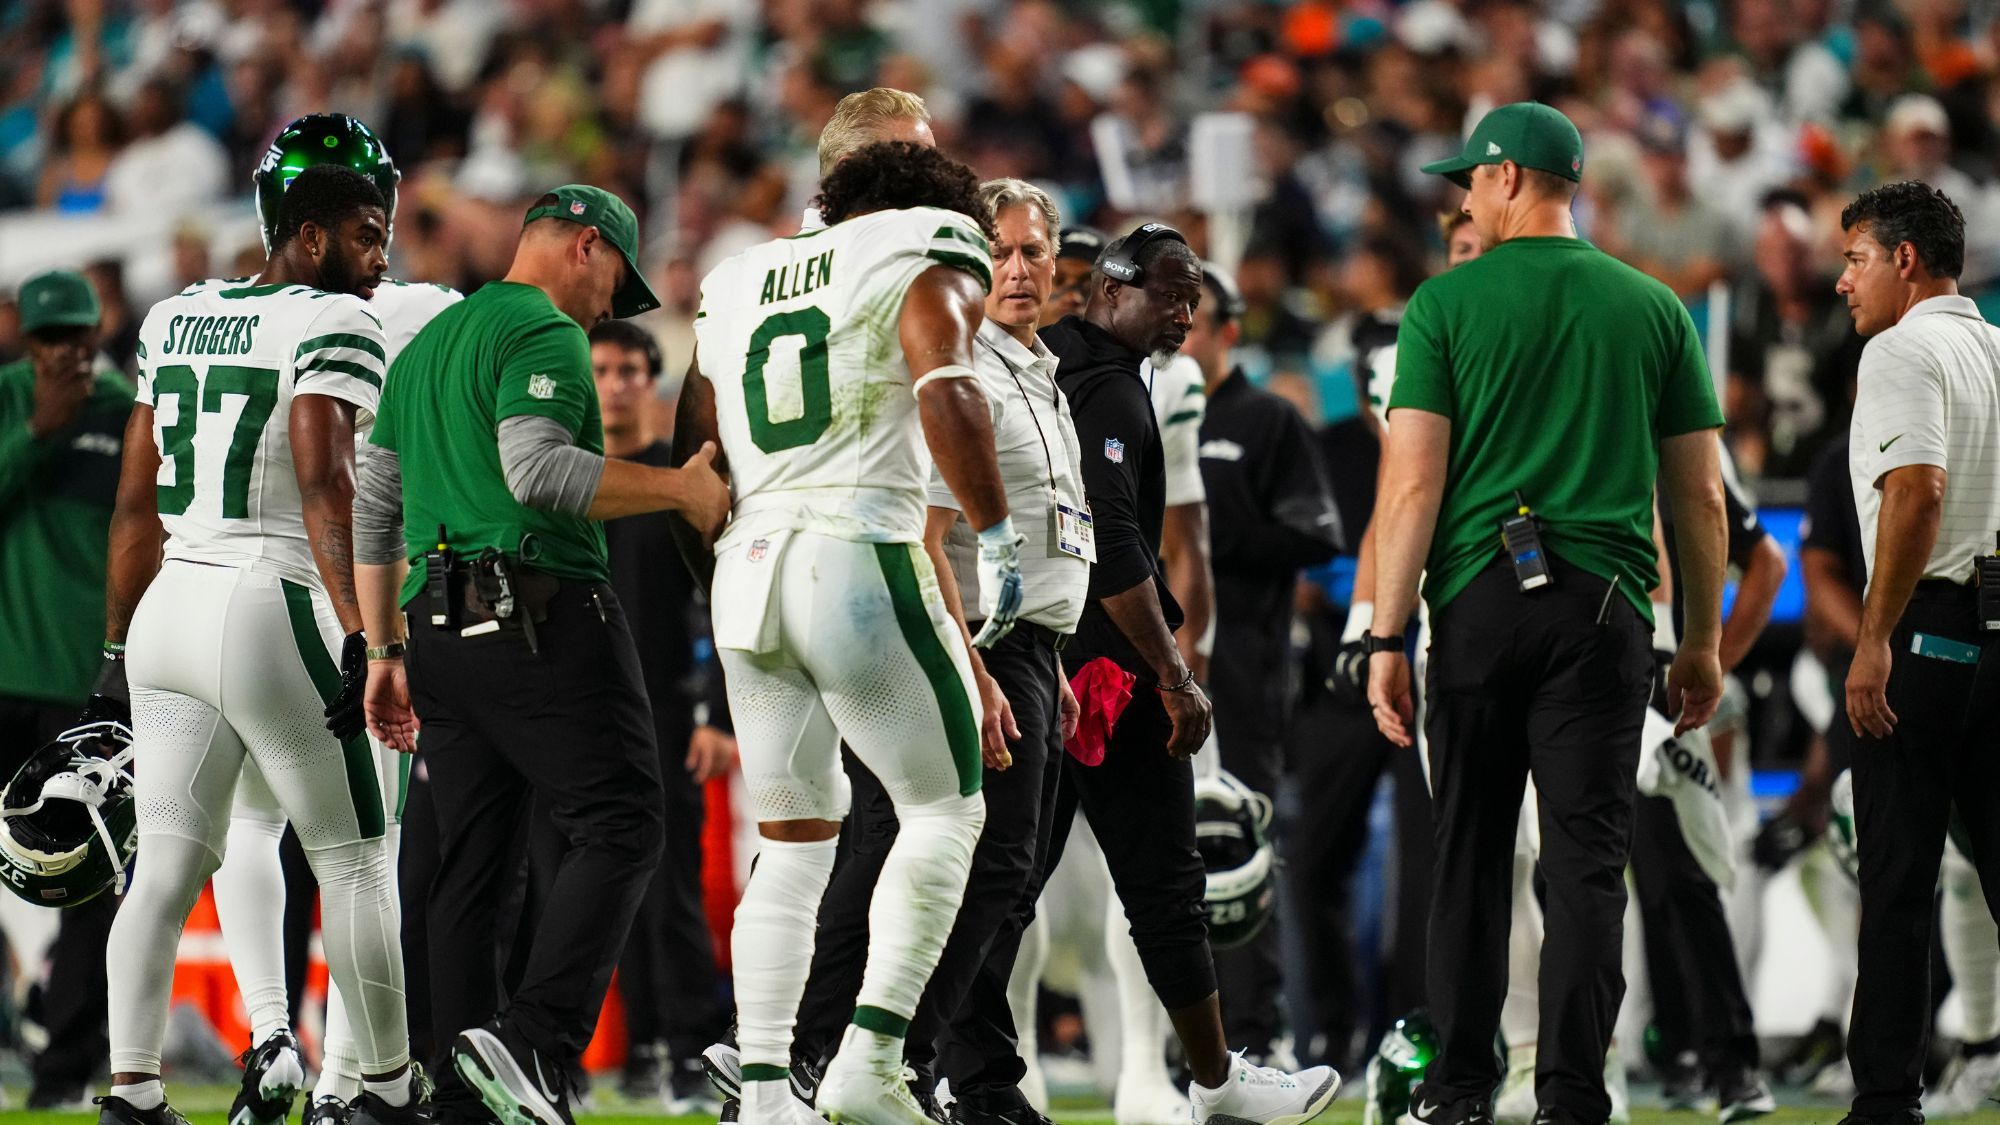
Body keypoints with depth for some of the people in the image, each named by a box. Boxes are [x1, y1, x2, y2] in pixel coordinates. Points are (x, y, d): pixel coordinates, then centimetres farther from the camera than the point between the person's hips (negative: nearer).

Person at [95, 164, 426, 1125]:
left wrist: (117, 640, 23)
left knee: (166, 867, 5)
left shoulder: (172, 321, 15)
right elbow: (322, 484, -19)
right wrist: (358, 632, -23)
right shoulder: (333, 325, -7)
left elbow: (135, 504, 17)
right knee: (351, 862, 6)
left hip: (170, 607, 6)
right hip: (272, 613, -6)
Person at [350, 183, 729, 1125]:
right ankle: (534, 1040, -25)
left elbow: (373, 509, 24)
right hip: (541, 614, -9)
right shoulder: (544, 333, -3)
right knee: (619, 830, -9)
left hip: (439, 627, 9)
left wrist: (385, 651, 25)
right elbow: (535, 468, -19)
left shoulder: (424, 346, 24)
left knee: (469, 863, 8)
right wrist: (681, 490, -12)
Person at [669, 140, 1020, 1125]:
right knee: (943, 810, 6)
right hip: (862, 559, -6)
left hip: (747, 566, 6)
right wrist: (995, 536, -12)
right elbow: (950, 399, -14)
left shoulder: (736, 286, 22)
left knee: (794, 843, 13)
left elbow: (691, 475, 20)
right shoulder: (928, 260, 4)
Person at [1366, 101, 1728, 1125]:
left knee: (1469, 850, 8)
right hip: (1603, 607, 1)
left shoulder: (1447, 303, 1)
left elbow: (1411, 485, -5)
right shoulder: (1653, 308, 9)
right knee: (1585, 859, 0)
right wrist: (1703, 640, 16)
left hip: (1478, 601, -1)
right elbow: (1701, 495, 9)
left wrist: (1387, 638, -3)